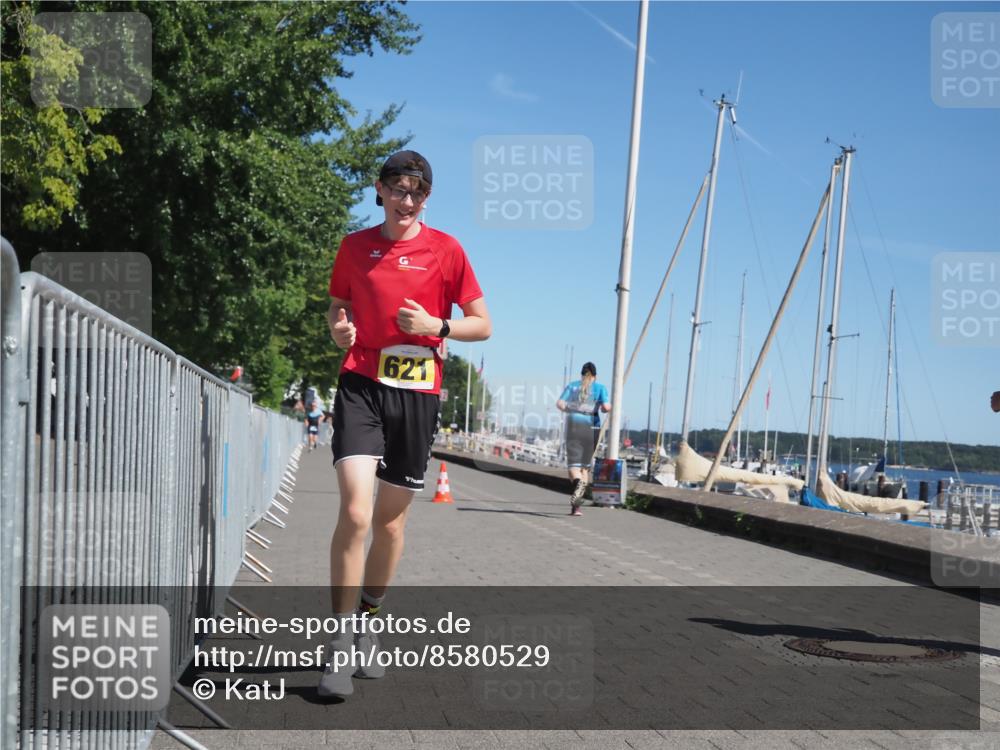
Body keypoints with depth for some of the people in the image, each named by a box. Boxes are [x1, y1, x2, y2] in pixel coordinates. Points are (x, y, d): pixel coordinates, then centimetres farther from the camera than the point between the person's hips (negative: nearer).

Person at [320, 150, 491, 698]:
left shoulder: (445, 249, 3)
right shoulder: (355, 247, 7)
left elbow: (482, 325, 5)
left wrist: (435, 326, -12)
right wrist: (340, 330, -4)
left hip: (418, 392, 1)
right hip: (361, 385, -1)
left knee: (391, 519, 10)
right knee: (355, 512, -17)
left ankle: (367, 623, 31)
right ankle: (341, 643, -8)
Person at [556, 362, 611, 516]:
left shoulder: (572, 386, 10)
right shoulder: (600, 387, 5)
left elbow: (559, 404, -1)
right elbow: (606, 407, -9)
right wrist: (607, 408, 14)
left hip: (573, 426, 0)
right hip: (591, 428, 0)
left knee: (573, 463, -5)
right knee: (585, 464, 9)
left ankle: (578, 482, -40)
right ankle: (576, 505, 5)